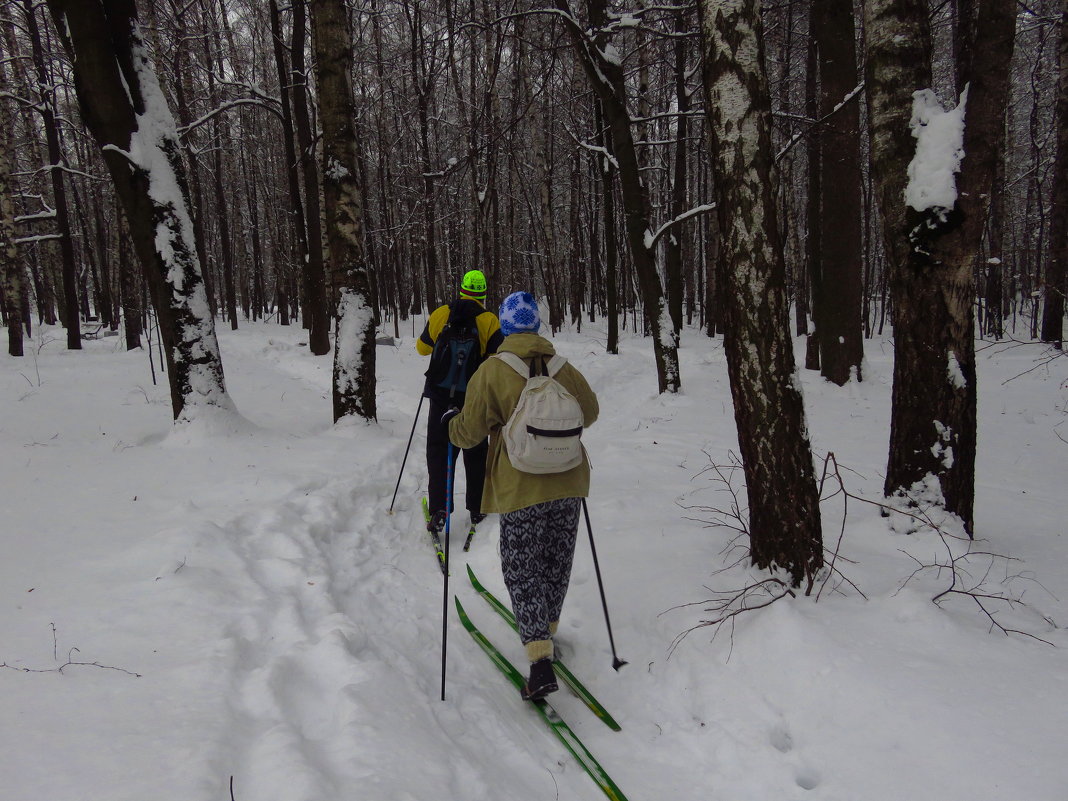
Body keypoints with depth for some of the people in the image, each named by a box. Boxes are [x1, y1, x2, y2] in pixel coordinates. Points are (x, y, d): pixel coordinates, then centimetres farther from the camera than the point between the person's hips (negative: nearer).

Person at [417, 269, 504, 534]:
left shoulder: (440, 315, -1)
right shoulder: (489, 322, -6)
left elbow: (422, 348, 12)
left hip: (441, 396, 1)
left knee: (438, 451, 7)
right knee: (475, 453, 14)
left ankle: (438, 509, -4)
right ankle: (477, 509, 21)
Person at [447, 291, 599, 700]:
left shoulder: (491, 371, -10)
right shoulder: (564, 368, 2)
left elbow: (469, 432, -8)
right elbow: (589, 413, 16)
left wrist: (451, 425, 13)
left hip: (521, 487, -4)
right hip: (567, 483, 4)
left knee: (522, 570, 3)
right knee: (556, 562, 21)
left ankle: (540, 661, -6)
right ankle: (547, 629, 39)